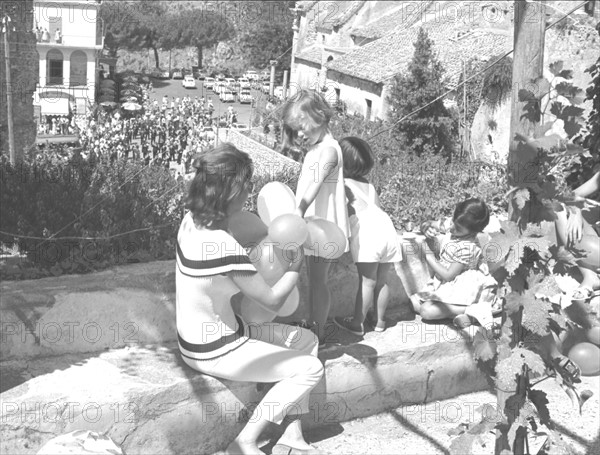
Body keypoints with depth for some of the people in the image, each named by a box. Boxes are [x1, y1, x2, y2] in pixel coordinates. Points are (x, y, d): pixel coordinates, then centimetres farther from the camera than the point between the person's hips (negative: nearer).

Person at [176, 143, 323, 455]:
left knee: (306, 340, 14)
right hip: (214, 353, -9)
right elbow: (273, 300, -18)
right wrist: (296, 266, -2)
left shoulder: (191, 220, -6)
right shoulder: (227, 249, -32)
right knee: (310, 369, 0)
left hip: (198, 335, 9)